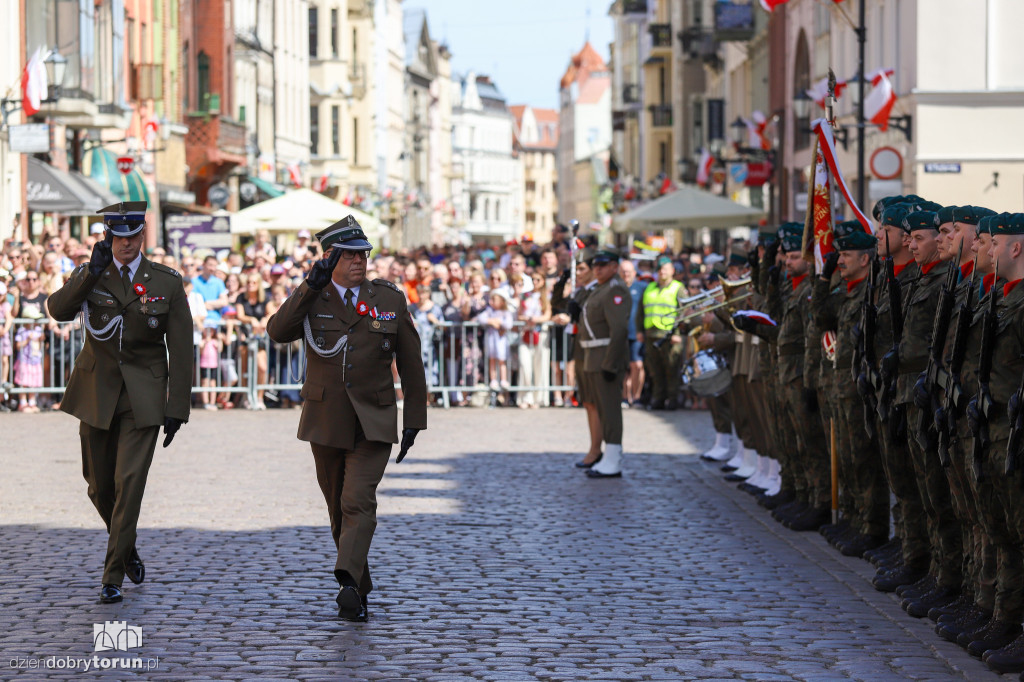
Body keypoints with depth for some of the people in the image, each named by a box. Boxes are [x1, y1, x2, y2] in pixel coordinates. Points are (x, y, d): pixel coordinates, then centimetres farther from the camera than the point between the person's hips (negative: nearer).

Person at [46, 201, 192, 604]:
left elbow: (181, 350, 0)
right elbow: (58, 310, -16)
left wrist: (177, 408, -5)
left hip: (143, 397, -2)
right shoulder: (90, 276, 3)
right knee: (100, 486, 10)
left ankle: (113, 577, -5)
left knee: (129, 483, -12)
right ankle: (127, 548, 37)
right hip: (97, 393, 2)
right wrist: (93, 272, -25)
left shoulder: (167, 283, -1)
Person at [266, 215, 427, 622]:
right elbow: (277, 332, -19)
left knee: (359, 501, -18)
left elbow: (410, 363, 7)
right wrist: (312, 286, -24)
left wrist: (414, 420, 5)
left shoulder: (390, 299, 3)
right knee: (338, 507, 10)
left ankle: (348, 584, -29)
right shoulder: (310, 299, 2)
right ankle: (360, 590, 22)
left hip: (373, 422, -2)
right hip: (325, 420, 2)